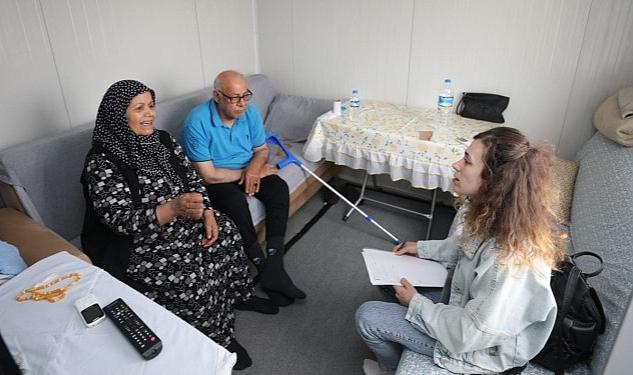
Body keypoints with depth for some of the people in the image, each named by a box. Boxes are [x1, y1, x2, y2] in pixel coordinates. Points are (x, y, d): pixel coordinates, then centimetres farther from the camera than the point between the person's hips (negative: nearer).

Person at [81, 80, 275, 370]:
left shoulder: (161, 140, 1)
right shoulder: (102, 163, -21)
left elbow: (192, 179, 5)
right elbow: (121, 222, -26)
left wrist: (207, 213, -11)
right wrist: (173, 208, -41)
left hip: (183, 221, 7)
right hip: (139, 245, -7)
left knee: (226, 232, -6)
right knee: (191, 278, -23)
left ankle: (239, 294, 18)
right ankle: (219, 340, 1)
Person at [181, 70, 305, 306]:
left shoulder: (250, 112, -5)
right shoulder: (197, 122, -22)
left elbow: (262, 149, 6)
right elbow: (208, 175, -22)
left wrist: (254, 167, -17)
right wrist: (245, 173, -16)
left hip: (248, 171, 5)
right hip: (216, 180, -5)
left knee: (279, 188, -22)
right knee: (236, 202, -35)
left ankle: (274, 267, -27)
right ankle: (262, 267, -21)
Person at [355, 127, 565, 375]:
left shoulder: (512, 259, -39)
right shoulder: (492, 210, -14)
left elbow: (472, 333, -29)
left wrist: (415, 303, -18)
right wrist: (422, 248, 2)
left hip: (480, 346, -8)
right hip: (467, 300, 8)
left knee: (367, 317, -7)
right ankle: (399, 341, 40)